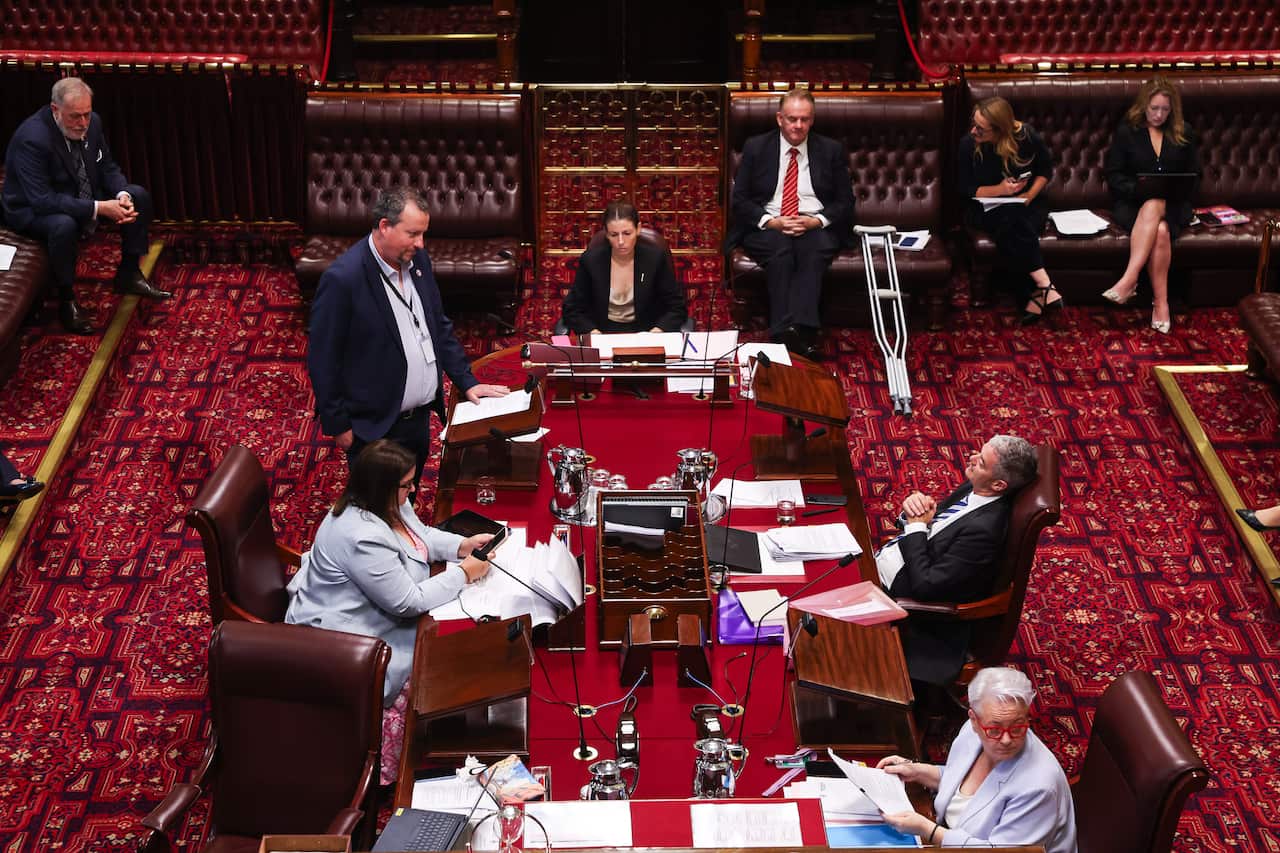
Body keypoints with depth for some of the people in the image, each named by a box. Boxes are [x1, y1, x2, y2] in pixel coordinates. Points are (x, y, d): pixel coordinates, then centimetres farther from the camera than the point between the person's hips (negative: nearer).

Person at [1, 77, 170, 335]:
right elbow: (42, 200, -34)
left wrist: (122, 195, -20)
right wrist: (98, 208, -37)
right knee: (64, 225, -39)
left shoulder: (92, 122, -9)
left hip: (81, 195, 8)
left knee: (139, 196, -2)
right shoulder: (31, 138, -31)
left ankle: (129, 275, 11)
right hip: (33, 209, -8)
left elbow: (108, 168, 3)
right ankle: (66, 299, -17)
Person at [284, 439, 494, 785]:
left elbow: (422, 535, 14)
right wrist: (462, 574, -19)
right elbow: (408, 602, -28)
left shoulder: (388, 504, -5)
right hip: (336, 641, -10)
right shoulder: (362, 538, -34)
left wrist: (461, 545, -3)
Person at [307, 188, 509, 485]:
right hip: (376, 427, -6)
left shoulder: (417, 260, 0)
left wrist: (467, 382, 6)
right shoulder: (342, 279, -22)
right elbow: (323, 360, -16)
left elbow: (440, 326, 12)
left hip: (420, 415, 7)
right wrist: (338, 425, -11)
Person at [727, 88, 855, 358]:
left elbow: (845, 201, 9)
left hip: (816, 227, 1)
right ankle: (785, 332, -42)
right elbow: (739, 200, 5)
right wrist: (770, 221, -13)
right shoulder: (756, 148, 8)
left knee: (816, 247, -35)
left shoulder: (831, 150, 11)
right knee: (779, 248, -35)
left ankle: (800, 326, -47)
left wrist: (817, 221, -11)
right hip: (767, 228, 0)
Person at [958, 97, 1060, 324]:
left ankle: (1039, 291, -33)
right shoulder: (968, 145, -12)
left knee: (1011, 230, -36)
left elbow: (1046, 169, 6)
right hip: (987, 208, 0)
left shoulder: (1026, 135, -10)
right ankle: (1045, 286, -38)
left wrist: (1029, 196, -11)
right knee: (1010, 220, -36)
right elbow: (966, 189, -4)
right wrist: (1000, 190, -19)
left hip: (1027, 203, 0)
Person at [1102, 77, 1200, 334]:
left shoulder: (1183, 133, 11)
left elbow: (1193, 177, 13)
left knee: (1153, 207, -37)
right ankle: (1161, 302, -37)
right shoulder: (1126, 131, 5)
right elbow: (1113, 175, 1)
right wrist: (1141, 188, -15)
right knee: (1159, 230, -36)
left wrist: (1172, 190, -6)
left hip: (1173, 204, 1)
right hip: (1132, 202, -1)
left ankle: (1129, 280, -42)